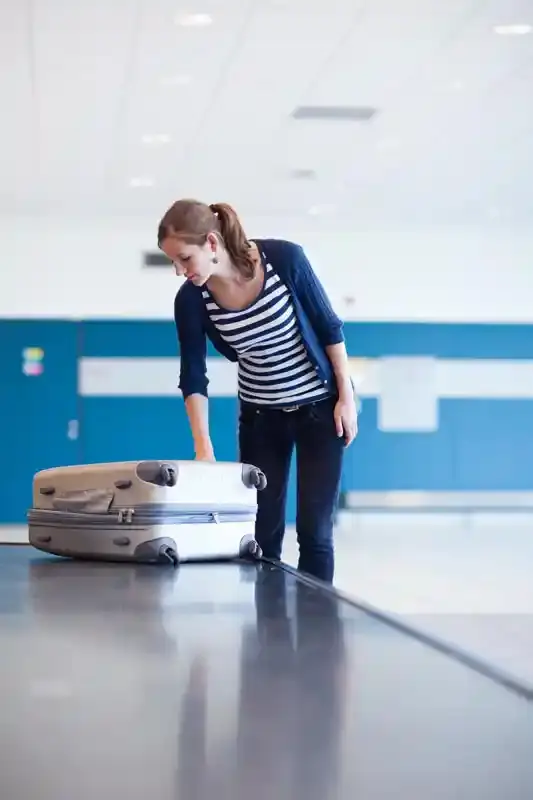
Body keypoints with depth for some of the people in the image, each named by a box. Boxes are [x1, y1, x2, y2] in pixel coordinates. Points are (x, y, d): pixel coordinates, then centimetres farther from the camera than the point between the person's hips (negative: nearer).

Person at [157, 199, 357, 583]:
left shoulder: (284, 258, -23)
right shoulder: (191, 299, -15)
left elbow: (329, 326, -12)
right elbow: (193, 376, -11)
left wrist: (347, 397, -10)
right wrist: (203, 448, -20)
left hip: (320, 406, -3)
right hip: (260, 415, 3)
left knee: (314, 530, -4)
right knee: (262, 531, 2)